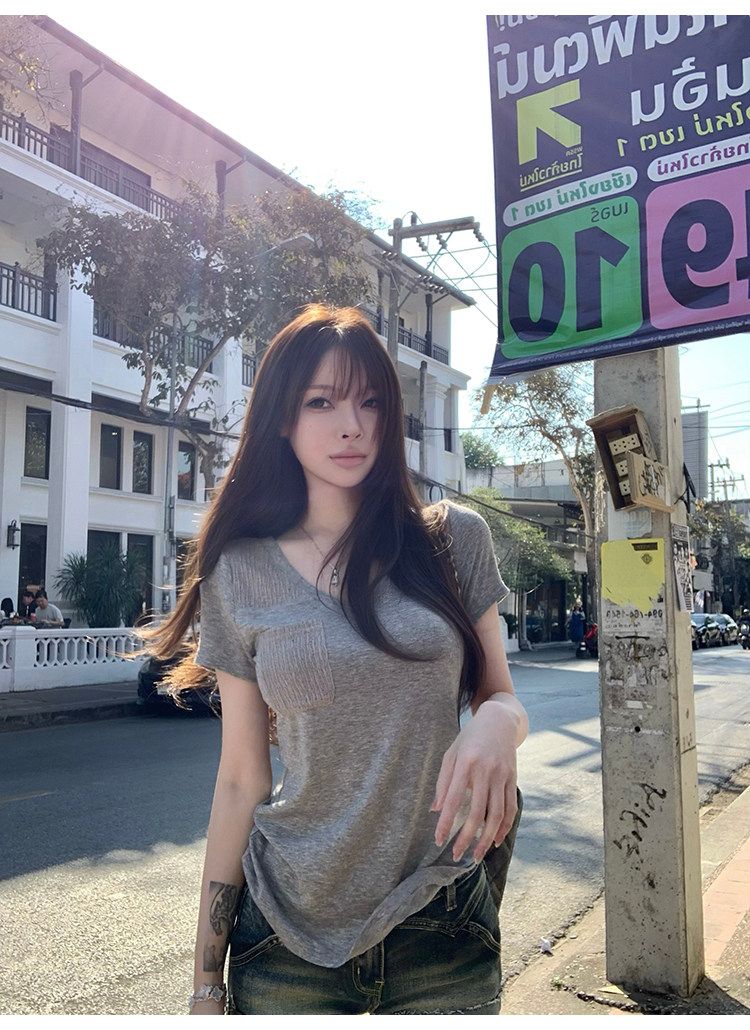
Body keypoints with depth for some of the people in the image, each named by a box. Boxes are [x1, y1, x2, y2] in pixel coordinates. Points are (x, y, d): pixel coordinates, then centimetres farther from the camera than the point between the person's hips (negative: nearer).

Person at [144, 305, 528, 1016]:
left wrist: (496, 723, -20)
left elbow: (501, 697, 4)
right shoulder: (241, 574, -5)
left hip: (444, 929, 1)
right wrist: (207, 982, 1)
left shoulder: (453, 538, -5)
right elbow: (241, 779, -1)